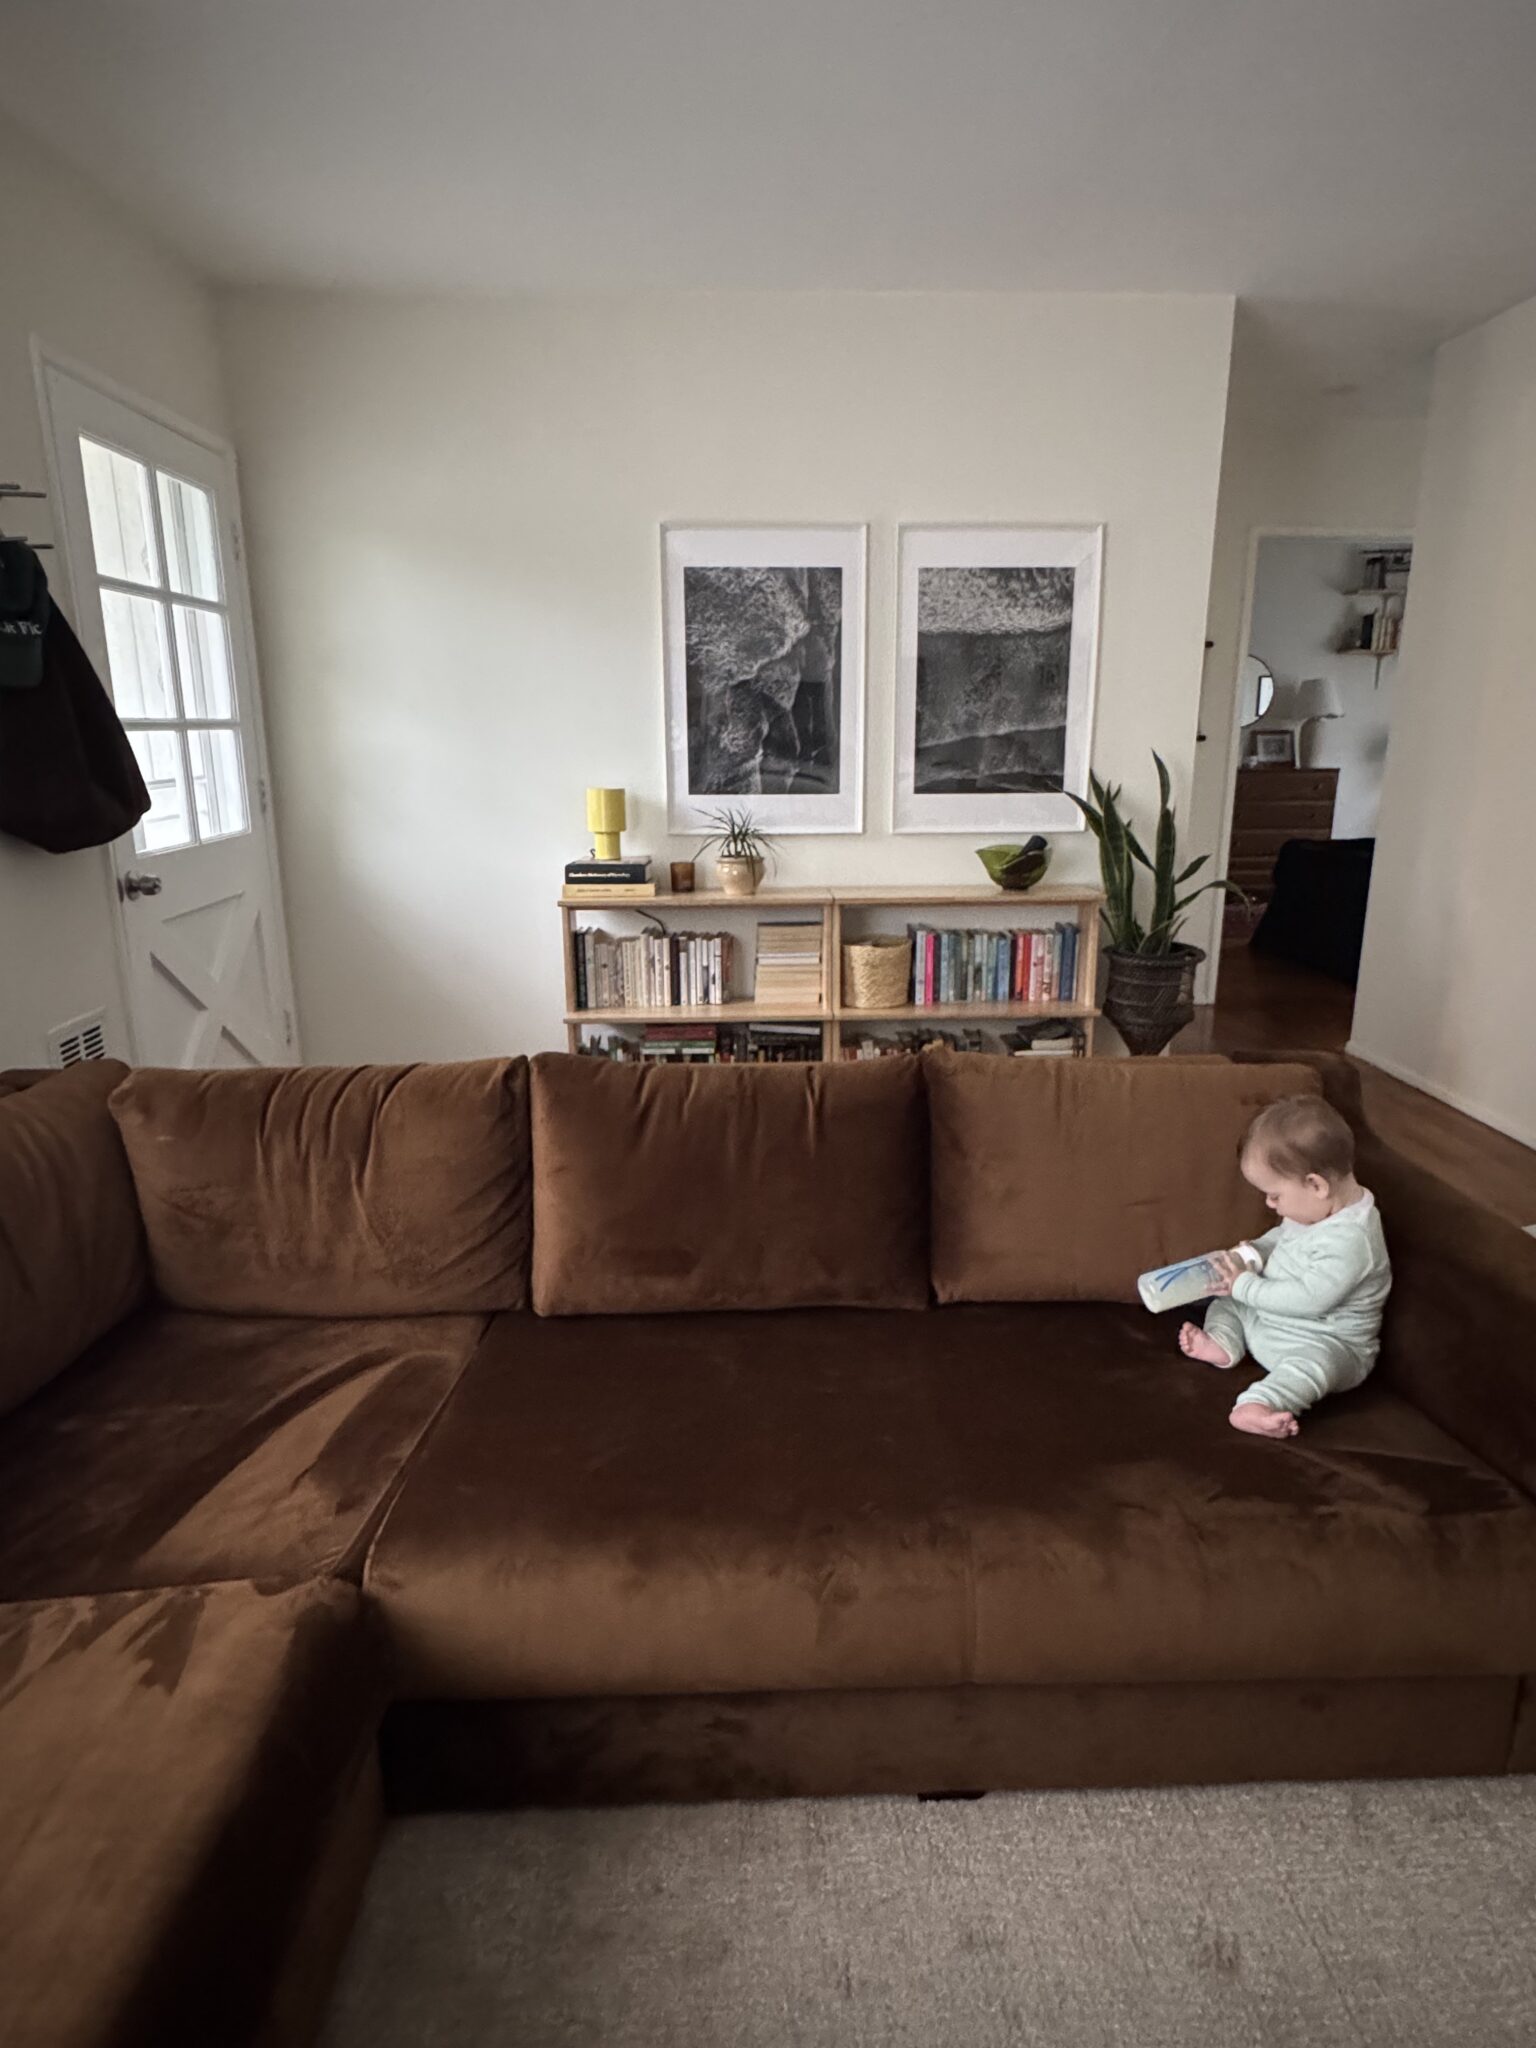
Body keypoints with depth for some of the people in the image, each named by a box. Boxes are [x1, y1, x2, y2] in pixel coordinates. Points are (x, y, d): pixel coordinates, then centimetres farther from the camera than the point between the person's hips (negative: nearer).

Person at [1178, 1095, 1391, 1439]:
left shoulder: (1349, 1239, -30)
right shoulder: (1315, 1208, -2)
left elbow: (1308, 1298, -33)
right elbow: (1281, 1237, 19)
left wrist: (1245, 1286, -23)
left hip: (1326, 1343, -10)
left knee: (1315, 1361, -40)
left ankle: (1258, 1405, -60)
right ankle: (1222, 1343, -7)